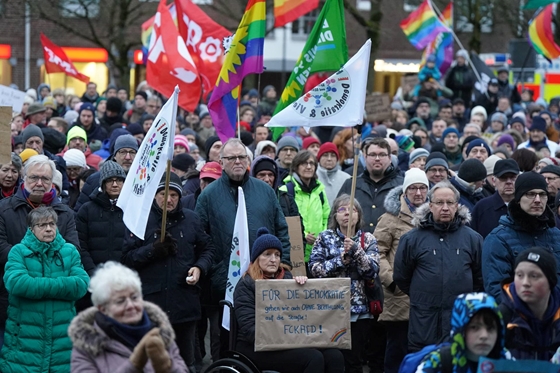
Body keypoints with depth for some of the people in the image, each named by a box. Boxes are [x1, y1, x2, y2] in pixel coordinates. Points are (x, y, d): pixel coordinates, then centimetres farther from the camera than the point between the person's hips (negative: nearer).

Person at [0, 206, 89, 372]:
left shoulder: (69, 251, 8)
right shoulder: (18, 251, 1)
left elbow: (82, 284, -7)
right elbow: (16, 283, -17)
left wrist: (37, 286, -12)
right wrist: (58, 285, -13)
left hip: (62, 338, 2)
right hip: (25, 338, -2)